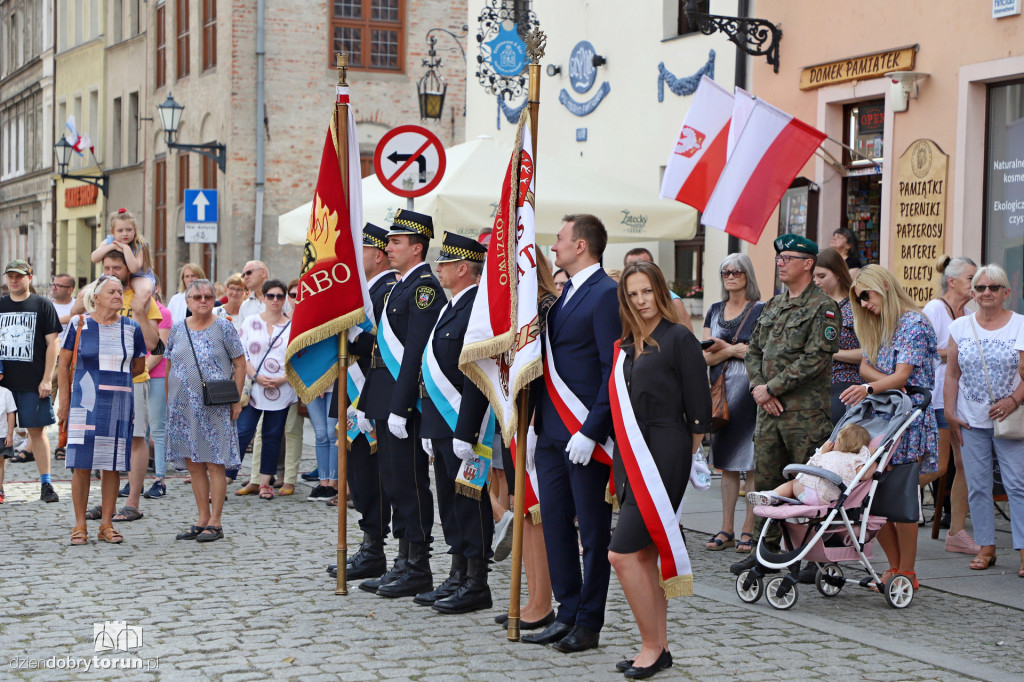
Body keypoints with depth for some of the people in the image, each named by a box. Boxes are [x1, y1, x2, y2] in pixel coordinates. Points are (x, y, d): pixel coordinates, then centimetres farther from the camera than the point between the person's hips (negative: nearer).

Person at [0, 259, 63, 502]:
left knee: (37, 430, 0)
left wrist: (46, 379, -6)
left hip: (33, 382, -3)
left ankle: (46, 484, 6)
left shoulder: (42, 305, 2)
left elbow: (52, 343, 0)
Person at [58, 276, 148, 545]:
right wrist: (65, 402, 4)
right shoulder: (79, 324, 2)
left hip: (119, 404, 2)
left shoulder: (131, 328, 6)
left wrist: (113, 379, 12)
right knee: (81, 464, -4)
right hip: (85, 404, -2)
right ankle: (79, 525, 5)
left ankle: (106, 524, 11)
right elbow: (63, 365, 6)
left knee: (112, 465, 3)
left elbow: (139, 366, 17)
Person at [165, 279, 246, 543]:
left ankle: (215, 522, 2)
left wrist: (236, 400, -5)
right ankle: (202, 519, 15)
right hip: (184, 407, 4)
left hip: (215, 407, -4)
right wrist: (168, 400, 11)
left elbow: (239, 364, 0)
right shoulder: (178, 328, 9)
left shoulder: (223, 328, -1)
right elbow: (169, 366, 16)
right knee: (193, 464, 7)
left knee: (214, 463, -3)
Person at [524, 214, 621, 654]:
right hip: (553, 433, 9)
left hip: (586, 435, -9)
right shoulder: (563, 296, 17)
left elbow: (614, 370, -16)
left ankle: (589, 624, 10)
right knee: (555, 523, 11)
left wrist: (590, 431, -20)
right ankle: (567, 614, 20)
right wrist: (537, 426, 14)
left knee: (593, 530, 2)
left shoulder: (606, 295, -12)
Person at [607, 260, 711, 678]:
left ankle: (651, 646, -1)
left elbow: (698, 410, -7)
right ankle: (658, 647, 18)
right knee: (645, 556, 10)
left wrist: (687, 460, -5)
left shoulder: (679, 339, -7)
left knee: (622, 553, -12)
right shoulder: (625, 346, 14)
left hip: (663, 456, -8)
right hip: (629, 456, 8)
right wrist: (622, 462, 13)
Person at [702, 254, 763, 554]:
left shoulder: (760, 310, 0)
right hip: (721, 390, 5)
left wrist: (725, 348, -6)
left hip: (749, 389, -5)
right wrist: (735, 349, -7)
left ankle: (749, 530, 0)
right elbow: (706, 356, 10)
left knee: (752, 461, -5)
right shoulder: (715, 311, 16)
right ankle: (726, 529, 11)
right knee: (726, 462, 7)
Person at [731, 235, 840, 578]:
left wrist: (772, 387, -14)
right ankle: (766, 547, 19)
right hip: (769, 409, 7)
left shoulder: (823, 307, -7)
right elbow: (753, 350, 17)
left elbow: (815, 359, -16)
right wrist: (758, 387, -1)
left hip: (806, 411, -7)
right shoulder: (772, 306, 17)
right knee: (765, 479, 10)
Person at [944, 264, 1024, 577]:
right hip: (971, 421, 3)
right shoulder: (960, 328, 9)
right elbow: (952, 375, 10)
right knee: (977, 486, 4)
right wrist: (950, 413, 4)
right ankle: (985, 547, 13)